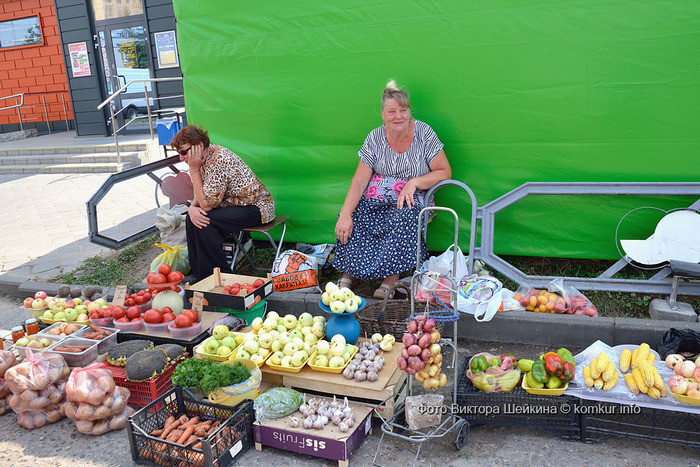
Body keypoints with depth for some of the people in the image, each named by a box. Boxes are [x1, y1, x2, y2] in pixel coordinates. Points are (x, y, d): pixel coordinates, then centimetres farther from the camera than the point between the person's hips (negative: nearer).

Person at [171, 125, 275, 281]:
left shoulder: (218, 159, -26)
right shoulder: (204, 157, 2)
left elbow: (207, 204, -26)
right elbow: (200, 195, 8)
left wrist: (194, 169, -22)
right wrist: (191, 208, -15)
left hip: (257, 208, -9)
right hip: (233, 205, 9)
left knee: (206, 221, -24)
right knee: (192, 217, -6)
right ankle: (199, 274, 3)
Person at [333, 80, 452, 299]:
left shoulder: (424, 133, -4)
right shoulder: (375, 137, 0)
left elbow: (445, 172, -3)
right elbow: (360, 180, -7)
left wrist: (414, 183, -19)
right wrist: (345, 215, -19)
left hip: (410, 199, -2)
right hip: (375, 199, 2)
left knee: (405, 217, -36)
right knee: (350, 219, -26)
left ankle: (391, 277, -21)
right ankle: (349, 272, -9)